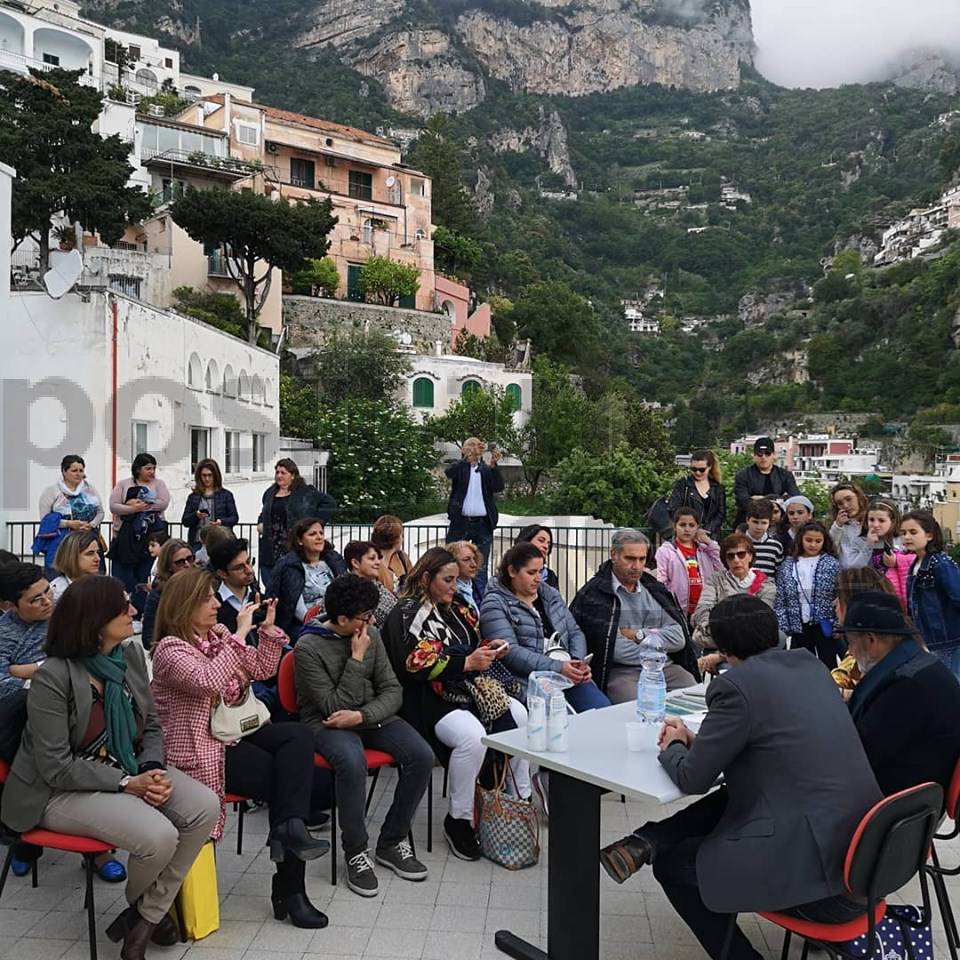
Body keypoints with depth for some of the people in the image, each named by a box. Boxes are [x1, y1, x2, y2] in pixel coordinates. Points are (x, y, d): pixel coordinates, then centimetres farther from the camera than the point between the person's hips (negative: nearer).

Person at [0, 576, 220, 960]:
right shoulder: (53, 677, -20)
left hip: (128, 769, 7)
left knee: (205, 807, -17)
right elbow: (56, 767, -19)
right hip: (63, 789, -6)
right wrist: (127, 784, -23)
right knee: (158, 836, -27)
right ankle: (139, 905, 10)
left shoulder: (132, 655, -1)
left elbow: (151, 726, 8)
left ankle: (146, 916, 1)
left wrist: (152, 769, -12)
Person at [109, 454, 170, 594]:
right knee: (122, 575, -2)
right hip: (126, 535, 0)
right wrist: (133, 509, -17)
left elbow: (164, 503, -7)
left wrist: (140, 504, -11)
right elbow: (113, 506, -2)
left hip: (150, 534, 0)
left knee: (143, 575, 4)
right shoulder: (123, 485, 9)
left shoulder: (158, 484, 10)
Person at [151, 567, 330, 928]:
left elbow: (261, 669, 13)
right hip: (201, 749, -8)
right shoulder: (170, 649, -14)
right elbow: (209, 681, -33)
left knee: (298, 736, -19)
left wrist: (268, 628, -2)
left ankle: (289, 828, -27)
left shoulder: (217, 636, 10)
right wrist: (241, 633, -30)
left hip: (235, 733, 8)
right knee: (287, 774, -17)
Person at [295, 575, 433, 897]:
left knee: (422, 755, -19)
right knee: (353, 762, -37)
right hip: (327, 724, -5)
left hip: (372, 715, 5)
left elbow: (393, 691, 0)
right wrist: (357, 659, -20)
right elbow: (334, 706, -16)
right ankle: (356, 852, -14)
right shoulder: (308, 648, -14)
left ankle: (391, 842, 0)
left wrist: (361, 715, -18)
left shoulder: (371, 635, 2)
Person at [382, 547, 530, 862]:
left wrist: (487, 648, 4)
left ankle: (521, 798, 0)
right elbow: (416, 668, -18)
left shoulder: (454, 609, 17)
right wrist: (467, 663, -22)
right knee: (472, 736, -33)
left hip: (467, 688, 8)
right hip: (429, 698, -8)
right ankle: (458, 821, -14)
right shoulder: (407, 614, -8)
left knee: (519, 716, -14)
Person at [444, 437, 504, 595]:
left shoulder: (487, 470, 11)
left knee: (481, 568, 3)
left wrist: (494, 464, -20)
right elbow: (448, 473, -15)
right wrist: (468, 458, -27)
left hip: (483, 525, 2)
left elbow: (499, 487, -5)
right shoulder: (459, 467, 7)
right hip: (460, 523, -1)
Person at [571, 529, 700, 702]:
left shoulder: (655, 589, 18)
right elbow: (608, 647, -12)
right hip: (620, 671, -5)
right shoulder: (593, 594, -1)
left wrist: (638, 635, -3)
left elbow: (679, 638, 9)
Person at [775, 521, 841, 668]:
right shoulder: (787, 566, 2)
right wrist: (782, 627, -4)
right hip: (799, 627, 2)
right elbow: (780, 601, 3)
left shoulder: (832, 564, -3)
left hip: (824, 625, -2)